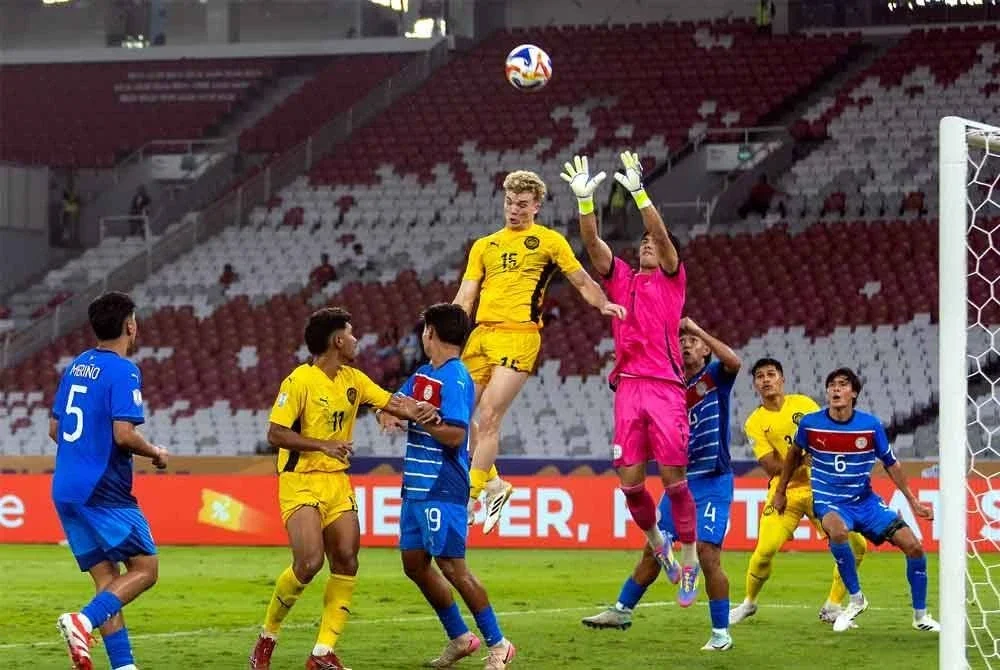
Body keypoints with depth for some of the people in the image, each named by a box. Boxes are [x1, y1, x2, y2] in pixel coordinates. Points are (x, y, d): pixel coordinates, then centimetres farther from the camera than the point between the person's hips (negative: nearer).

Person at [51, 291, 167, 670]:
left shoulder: (76, 367, 13)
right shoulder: (123, 371, -11)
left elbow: (54, 429, 18)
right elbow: (124, 434, -20)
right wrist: (155, 453, -2)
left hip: (66, 489, 8)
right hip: (104, 492, -8)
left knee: (106, 579, 8)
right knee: (145, 569, 0)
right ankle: (83, 621, -19)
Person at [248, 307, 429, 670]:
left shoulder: (353, 379, 9)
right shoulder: (300, 380, -12)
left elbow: (393, 403, 12)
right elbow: (276, 434, -16)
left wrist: (418, 410, -10)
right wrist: (324, 445, -23)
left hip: (338, 481, 7)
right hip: (300, 481, -7)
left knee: (346, 562, -3)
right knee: (309, 562, -19)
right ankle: (268, 636, 4)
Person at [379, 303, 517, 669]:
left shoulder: (456, 378, -14)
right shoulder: (422, 374, 14)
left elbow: (455, 435, -21)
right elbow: (394, 403, 18)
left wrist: (418, 416, -18)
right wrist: (390, 412, -4)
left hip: (442, 490, -9)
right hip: (416, 487, 9)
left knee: (452, 567, -9)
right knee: (414, 564, 11)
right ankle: (459, 638, 23)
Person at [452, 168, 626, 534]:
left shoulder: (549, 241, 8)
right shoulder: (483, 246, 19)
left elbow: (582, 281, 11)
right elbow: (465, 297, 15)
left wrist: (604, 304, -9)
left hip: (518, 336, -6)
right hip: (480, 335, 6)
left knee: (489, 416, -12)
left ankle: (469, 499, -7)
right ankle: (493, 483, 20)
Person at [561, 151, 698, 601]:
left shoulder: (672, 278, 7)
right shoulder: (620, 278, 17)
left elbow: (661, 233, -8)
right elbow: (592, 242, 5)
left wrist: (639, 192, -18)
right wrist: (584, 199, -9)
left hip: (665, 386, -3)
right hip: (628, 387, 3)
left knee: (674, 475, -6)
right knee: (630, 479, -1)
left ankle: (688, 561, 1)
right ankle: (654, 538, 25)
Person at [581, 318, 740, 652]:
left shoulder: (715, 376, -6)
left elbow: (735, 362, -28)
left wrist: (697, 329, -25)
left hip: (713, 482, -6)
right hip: (681, 480, 6)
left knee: (708, 554, -13)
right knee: (653, 549, 12)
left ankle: (721, 633, -3)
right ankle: (622, 610, 26)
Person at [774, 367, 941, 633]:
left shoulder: (871, 425, -8)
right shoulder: (810, 423, -10)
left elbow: (891, 464, 6)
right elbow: (795, 454, 11)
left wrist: (913, 501, 6)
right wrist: (780, 492, 18)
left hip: (866, 501, 2)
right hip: (829, 502, -2)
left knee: (913, 546, -8)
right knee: (837, 530, -39)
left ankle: (920, 616, 14)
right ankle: (856, 599, -17)